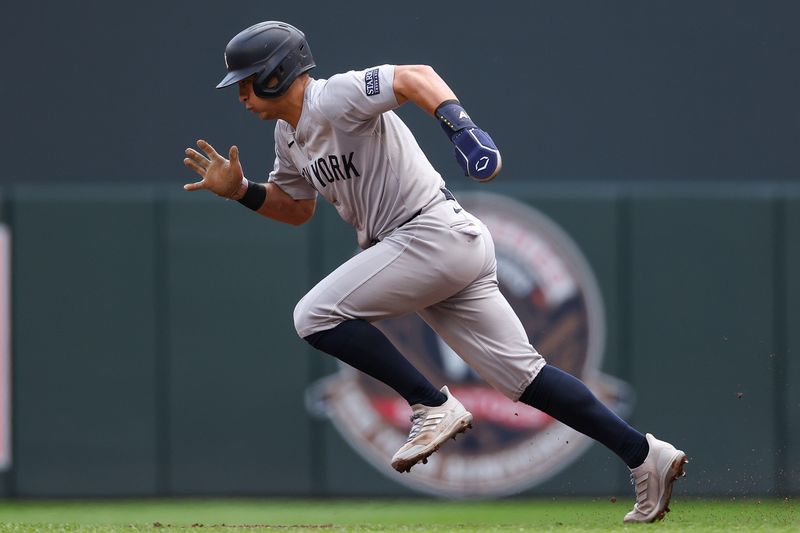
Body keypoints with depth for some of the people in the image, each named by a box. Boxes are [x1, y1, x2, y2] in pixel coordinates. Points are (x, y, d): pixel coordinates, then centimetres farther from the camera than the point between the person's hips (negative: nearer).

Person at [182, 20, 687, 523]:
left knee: (317, 314, -12)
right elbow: (296, 208, 30)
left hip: (434, 233, -10)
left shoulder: (334, 98, -12)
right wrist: (240, 190, 13)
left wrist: (456, 120, -45)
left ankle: (434, 406, -9)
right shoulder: (290, 134, 17)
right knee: (522, 374, 6)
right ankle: (645, 455, 6)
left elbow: (415, 77, -27)